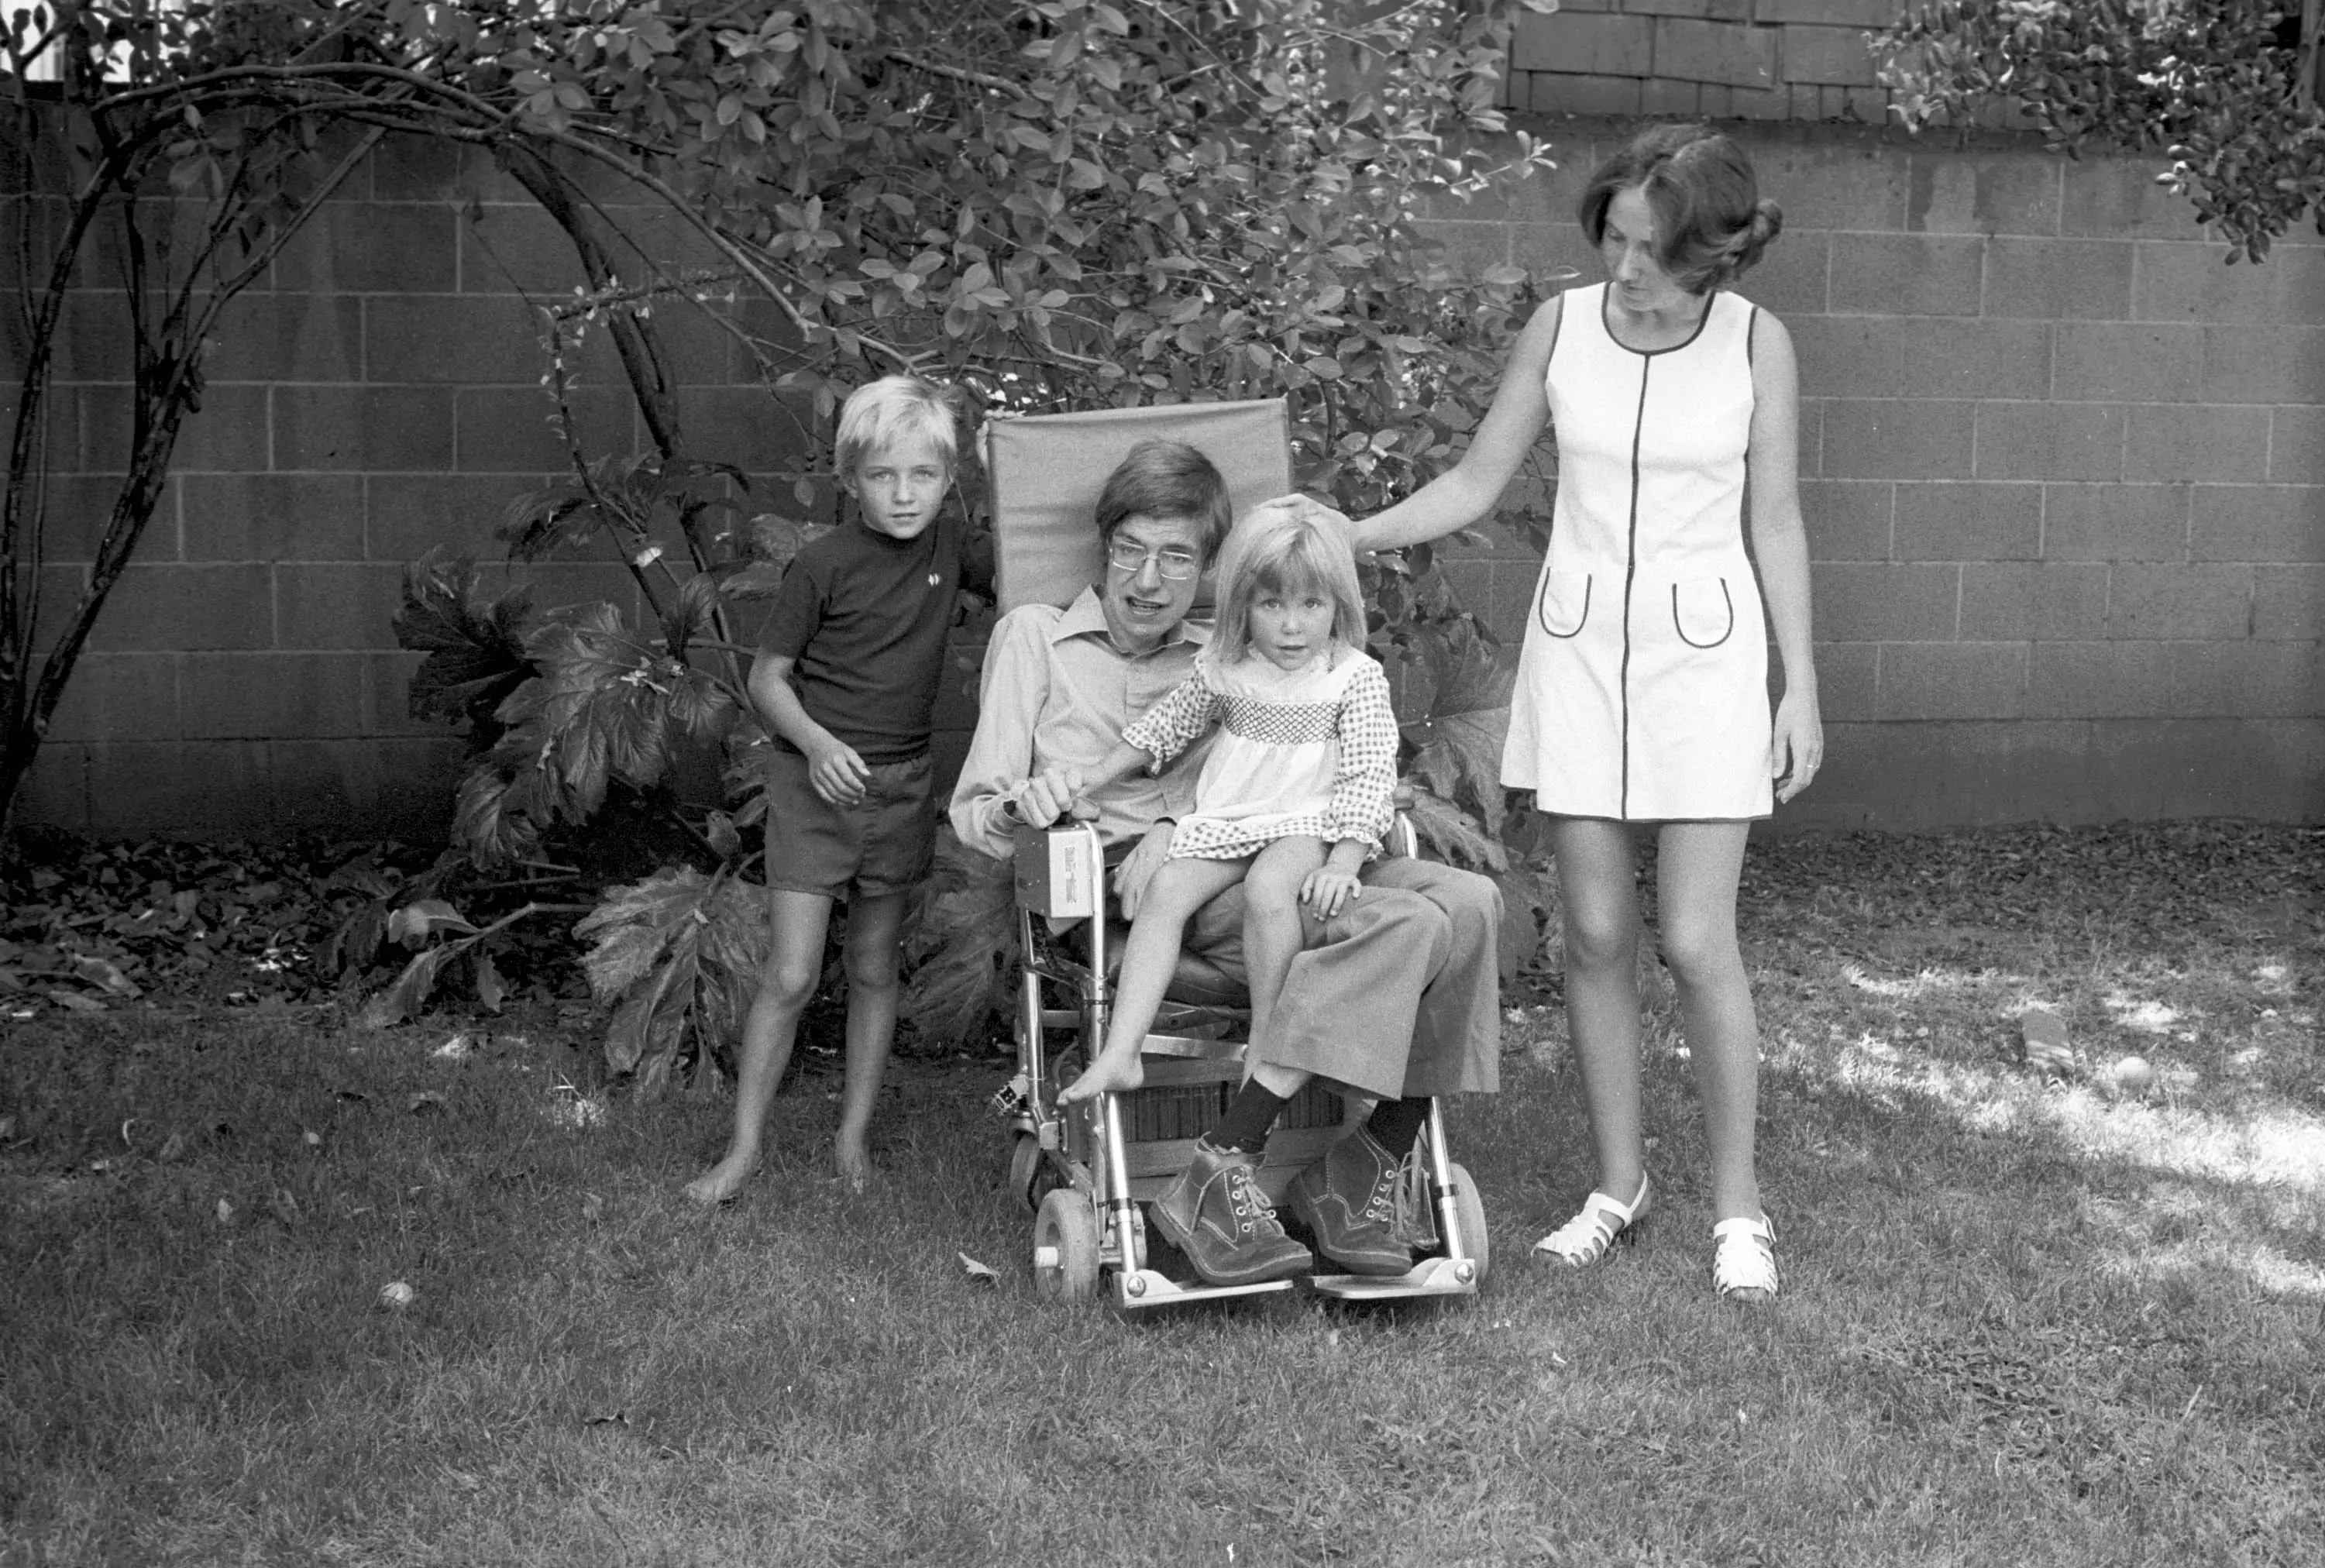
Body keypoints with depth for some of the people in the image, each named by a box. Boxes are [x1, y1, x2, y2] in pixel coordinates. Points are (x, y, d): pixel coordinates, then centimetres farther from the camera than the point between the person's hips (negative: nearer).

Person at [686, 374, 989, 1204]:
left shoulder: (948, 543, 0)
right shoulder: (825, 564, -13)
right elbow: (767, 677, -7)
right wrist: (816, 743, -23)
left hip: (901, 785, 4)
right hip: (816, 782, -4)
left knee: (874, 970, 14)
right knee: (790, 976, -7)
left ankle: (854, 1136, 25)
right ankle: (743, 1148, 4)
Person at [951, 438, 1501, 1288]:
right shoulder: (1035, 636, 21)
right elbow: (973, 812, 13)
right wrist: (1021, 802, -14)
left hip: (1248, 871, 5)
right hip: (1124, 887, -5)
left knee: (1467, 900, -24)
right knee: (1409, 925, -31)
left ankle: (1376, 1163, -22)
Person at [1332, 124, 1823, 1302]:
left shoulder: (1757, 343, -6)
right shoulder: (1561, 327, -2)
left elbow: (1774, 522, 1)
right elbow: (1474, 484, 6)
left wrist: (1802, 687, 1)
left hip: (1704, 649, -2)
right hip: (1578, 643, 2)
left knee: (1696, 942, -6)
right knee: (1596, 934, 4)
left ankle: (1737, 1204, 9)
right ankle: (1618, 1184, 20)